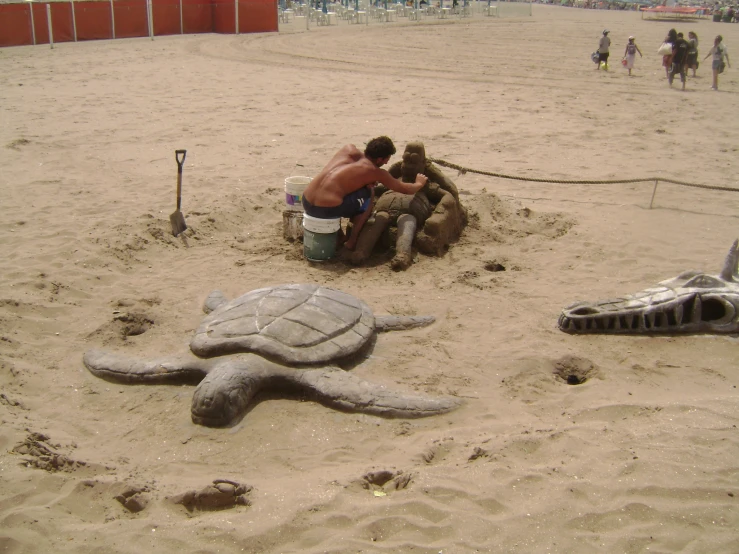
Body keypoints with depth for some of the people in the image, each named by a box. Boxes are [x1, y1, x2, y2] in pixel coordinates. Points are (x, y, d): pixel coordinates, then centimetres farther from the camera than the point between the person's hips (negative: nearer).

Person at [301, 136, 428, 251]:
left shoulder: (349, 149, 13)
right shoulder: (376, 172, 3)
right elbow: (405, 189, 18)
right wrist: (419, 183, 38)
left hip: (306, 203, 6)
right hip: (327, 209, -6)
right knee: (369, 193, 15)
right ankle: (352, 242, 16)